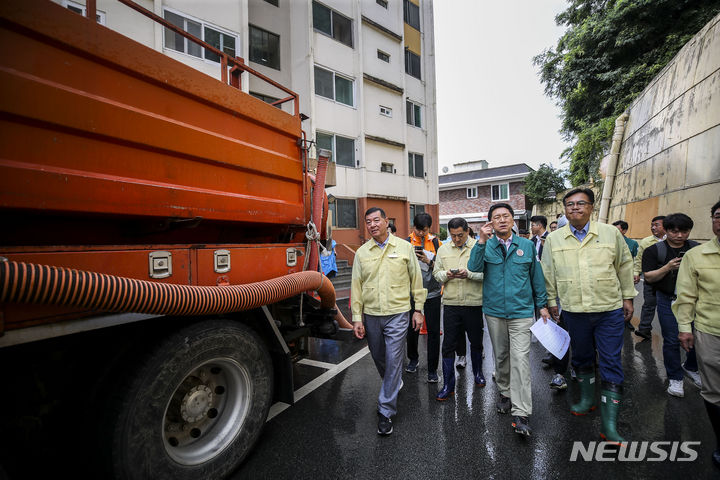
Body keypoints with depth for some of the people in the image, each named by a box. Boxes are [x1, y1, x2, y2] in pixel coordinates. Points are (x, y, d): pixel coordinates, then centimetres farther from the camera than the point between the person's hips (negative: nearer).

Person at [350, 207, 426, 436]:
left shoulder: (404, 247, -1)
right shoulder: (362, 252, 3)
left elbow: (416, 280, 4)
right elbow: (356, 286, 3)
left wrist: (418, 310, 3)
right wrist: (357, 318, 0)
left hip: (397, 314, -3)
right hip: (370, 315, 3)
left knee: (393, 361, -1)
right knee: (378, 358, 18)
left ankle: (386, 410, 15)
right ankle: (393, 385, 49)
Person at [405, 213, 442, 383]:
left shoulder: (436, 242, 1)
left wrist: (429, 261, -17)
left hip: (432, 293, 0)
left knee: (433, 331, 3)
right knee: (412, 328, 11)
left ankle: (432, 369, 18)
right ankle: (413, 358, 37)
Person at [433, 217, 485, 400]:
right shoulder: (443, 249, 7)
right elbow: (436, 272, 10)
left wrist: (469, 274, -22)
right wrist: (446, 275, -10)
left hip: (474, 303, -1)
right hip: (451, 303, 2)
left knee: (476, 341, 17)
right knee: (448, 344, 4)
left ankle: (477, 372, 44)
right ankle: (448, 385, 16)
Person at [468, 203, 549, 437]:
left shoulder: (527, 245, 4)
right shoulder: (486, 246, 1)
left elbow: (536, 276, 10)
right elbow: (474, 267, -18)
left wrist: (542, 304, 10)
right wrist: (482, 241, -26)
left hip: (521, 311, -1)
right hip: (494, 311, 1)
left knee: (520, 359, -7)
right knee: (500, 356, 15)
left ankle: (521, 413, 0)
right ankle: (505, 393, 36)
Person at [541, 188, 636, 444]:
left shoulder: (611, 233, 0)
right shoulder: (554, 239, 1)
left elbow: (625, 266, 9)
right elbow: (549, 273, 7)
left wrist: (628, 297, 9)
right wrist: (551, 301, 8)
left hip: (610, 310, -1)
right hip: (574, 311, 1)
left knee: (611, 364, 2)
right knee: (581, 358, 17)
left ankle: (609, 424, 12)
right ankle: (587, 398, 39)